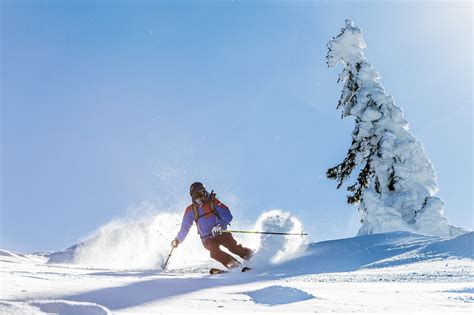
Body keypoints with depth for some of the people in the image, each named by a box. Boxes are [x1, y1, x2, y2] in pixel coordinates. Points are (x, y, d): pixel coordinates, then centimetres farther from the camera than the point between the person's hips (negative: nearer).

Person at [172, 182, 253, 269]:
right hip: (208, 239, 0)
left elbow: (228, 216, -11)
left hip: (221, 233, 0)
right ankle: (233, 265, -33)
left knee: (233, 246, -23)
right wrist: (178, 240, 11)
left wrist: (221, 225, -28)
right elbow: (185, 227, 17)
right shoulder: (190, 210, 4)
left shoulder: (213, 202, -4)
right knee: (214, 250, -29)